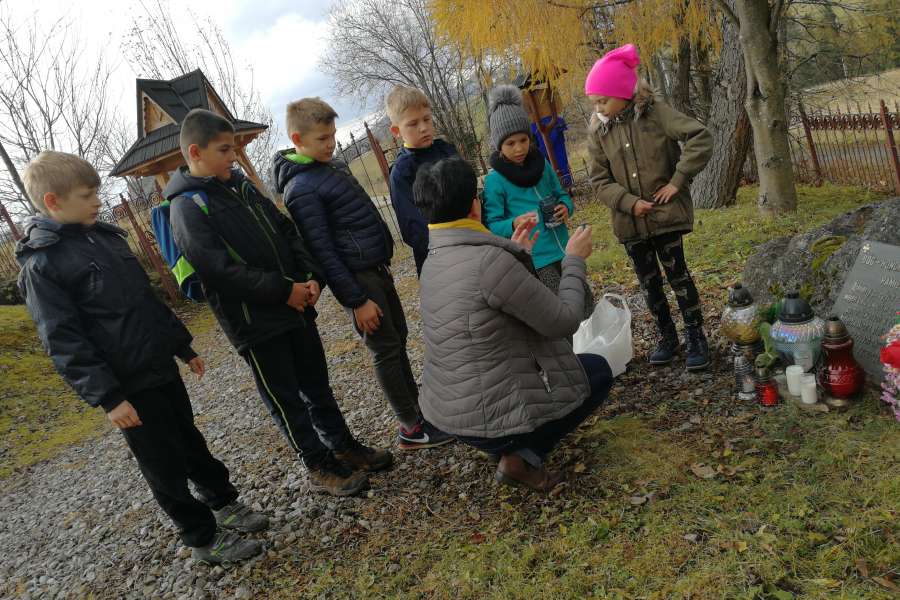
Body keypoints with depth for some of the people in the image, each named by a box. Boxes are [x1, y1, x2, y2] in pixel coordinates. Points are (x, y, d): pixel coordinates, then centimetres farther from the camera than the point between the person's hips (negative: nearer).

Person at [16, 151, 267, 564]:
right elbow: (64, 343, -16)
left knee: (190, 441, 19)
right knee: (165, 466, 6)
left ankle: (224, 503, 36)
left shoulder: (106, 235, 9)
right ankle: (203, 538, 21)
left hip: (161, 368, 7)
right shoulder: (40, 265, -13)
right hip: (129, 386, -6)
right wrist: (107, 397, -19)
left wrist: (183, 346, 19)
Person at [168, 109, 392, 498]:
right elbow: (221, 269, -21)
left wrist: (313, 277, -4)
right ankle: (320, 467, 21)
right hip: (255, 321, -7)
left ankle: (344, 446, 33)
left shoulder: (242, 185, 10)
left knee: (316, 384, 18)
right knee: (285, 398, 7)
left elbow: (287, 231, 10)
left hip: (295, 305, 7)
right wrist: (284, 291, -18)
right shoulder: (188, 207, -12)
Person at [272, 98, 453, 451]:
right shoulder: (301, 189, -16)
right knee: (387, 351, -1)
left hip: (377, 270, 9)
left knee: (398, 340, 16)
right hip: (358, 279, -9)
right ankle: (412, 430, 12)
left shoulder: (328, 170, 13)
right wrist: (356, 300, -18)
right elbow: (323, 252, -18)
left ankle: (417, 410, 30)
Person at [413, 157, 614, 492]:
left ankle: (510, 446, 18)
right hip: (488, 417, -8)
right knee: (599, 371, 14)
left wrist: (518, 254, 16)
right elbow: (563, 322, -16)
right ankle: (523, 457, 1)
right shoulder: (490, 260, -26)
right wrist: (574, 260, -3)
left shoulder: (433, 262, 2)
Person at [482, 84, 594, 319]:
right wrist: (514, 224, -30)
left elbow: (561, 194, 17)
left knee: (586, 300, 16)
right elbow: (492, 225, -10)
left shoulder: (542, 164, 5)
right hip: (535, 258, -6)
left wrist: (566, 207, -6)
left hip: (563, 249, 6)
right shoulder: (494, 180, -9)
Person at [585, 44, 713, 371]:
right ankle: (667, 336, 29)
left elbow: (700, 137, -14)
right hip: (629, 219, 4)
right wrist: (629, 203, -13)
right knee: (648, 280, 12)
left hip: (666, 212, -4)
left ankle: (696, 337, 15)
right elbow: (599, 178, 0)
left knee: (677, 272, -1)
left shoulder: (655, 112, -9)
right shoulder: (597, 129, 0)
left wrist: (678, 180, -16)